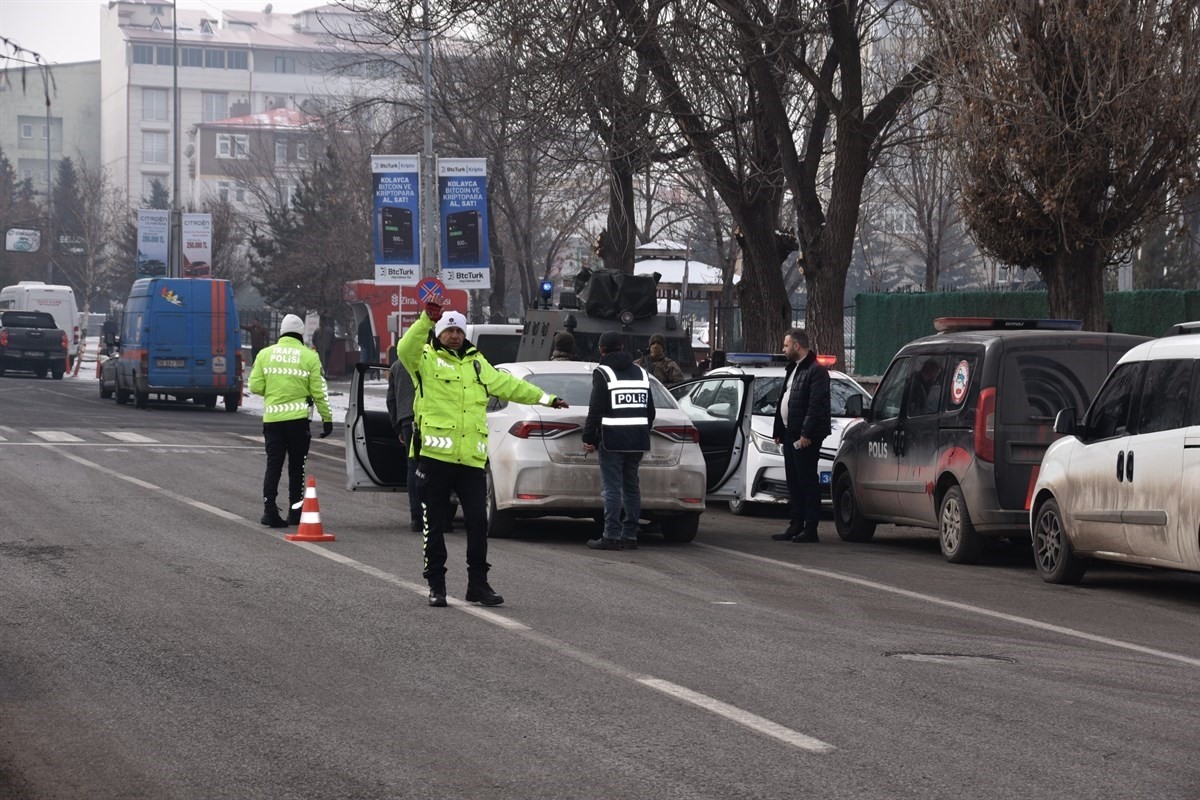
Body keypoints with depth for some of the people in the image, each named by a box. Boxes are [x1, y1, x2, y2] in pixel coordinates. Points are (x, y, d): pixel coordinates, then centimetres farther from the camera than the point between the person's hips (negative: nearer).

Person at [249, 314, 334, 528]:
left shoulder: (265, 354, 2)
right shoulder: (309, 357, -3)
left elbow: (256, 386, 0)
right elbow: (318, 391, -4)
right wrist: (327, 418, 4)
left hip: (272, 417, 1)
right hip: (298, 418, -1)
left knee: (273, 464, 5)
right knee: (296, 466, 9)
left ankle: (269, 508, -6)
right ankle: (295, 510, 11)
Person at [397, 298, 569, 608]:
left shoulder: (477, 363, 21)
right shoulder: (426, 359, 3)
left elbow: (507, 384, 31)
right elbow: (406, 349, -18)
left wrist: (545, 398, 34)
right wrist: (427, 319, -32)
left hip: (471, 458, 4)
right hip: (435, 455, -4)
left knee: (478, 521, 2)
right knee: (434, 524, 2)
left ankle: (478, 583, 10)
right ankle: (436, 585, 9)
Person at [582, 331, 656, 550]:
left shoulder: (602, 373, -5)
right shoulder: (640, 372, 16)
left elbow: (596, 409, -12)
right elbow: (650, 410, 19)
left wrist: (588, 437, -8)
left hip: (612, 439, -6)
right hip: (637, 439, 6)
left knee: (611, 488, -7)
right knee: (631, 486, 12)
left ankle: (612, 536, -10)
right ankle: (630, 535, 13)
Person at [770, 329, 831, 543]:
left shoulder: (816, 371, -11)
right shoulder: (792, 369, 19)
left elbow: (816, 405, -18)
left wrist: (806, 433, -22)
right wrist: (779, 432, 17)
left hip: (805, 437, -10)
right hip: (790, 435, 10)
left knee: (807, 481, -6)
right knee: (794, 483, 11)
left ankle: (810, 529, -5)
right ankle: (796, 526, 16)